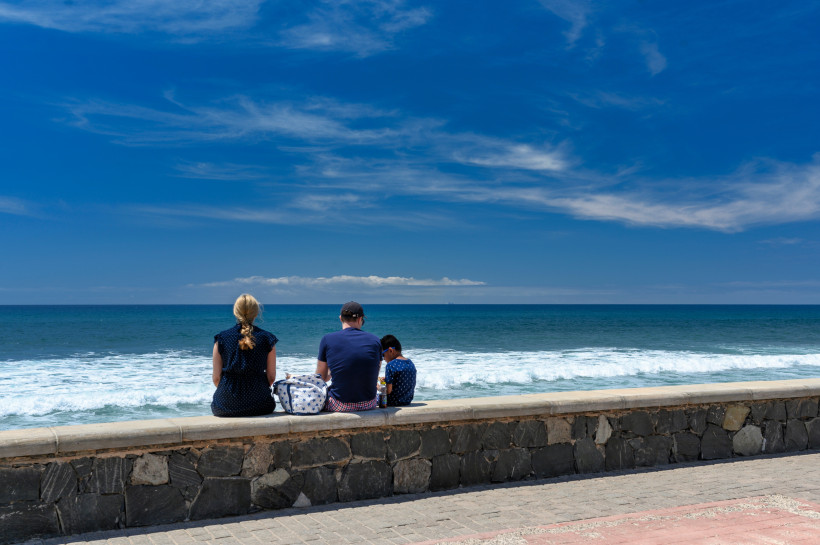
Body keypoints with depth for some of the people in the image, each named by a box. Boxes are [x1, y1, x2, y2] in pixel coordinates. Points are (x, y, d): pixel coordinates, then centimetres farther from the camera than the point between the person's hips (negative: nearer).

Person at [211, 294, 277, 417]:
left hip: (226, 406, 0)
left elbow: (216, 378, 0)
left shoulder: (221, 339, -1)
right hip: (259, 405, 0)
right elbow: (271, 377, 1)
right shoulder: (267, 338, -1)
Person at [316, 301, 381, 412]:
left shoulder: (327, 339, -4)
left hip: (339, 406, -2)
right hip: (368, 405, 2)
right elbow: (375, 377, 11)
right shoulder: (375, 340, 1)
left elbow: (321, 378, 4)